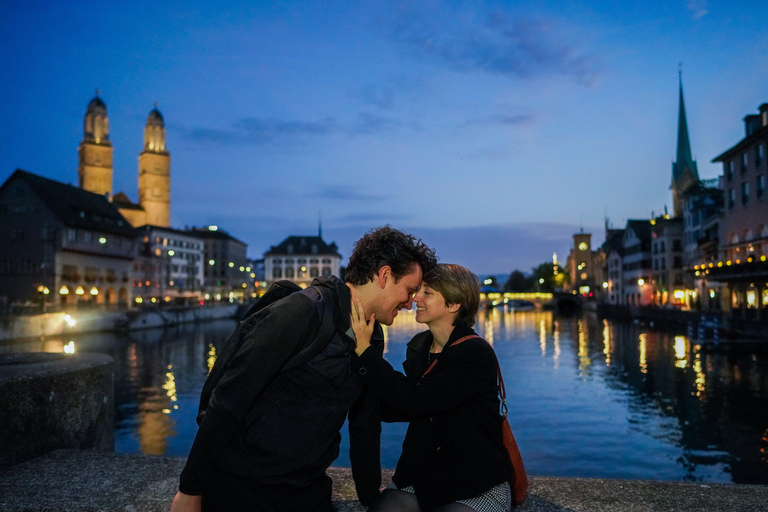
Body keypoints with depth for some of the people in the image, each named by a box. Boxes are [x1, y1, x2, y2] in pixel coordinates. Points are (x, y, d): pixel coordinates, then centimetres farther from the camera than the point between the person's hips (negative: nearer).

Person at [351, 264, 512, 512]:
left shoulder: (476, 354, -17)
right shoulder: (419, 346, 4)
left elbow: (413, 402, -24)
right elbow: (390, 410, 1)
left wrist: (365, 350, -22)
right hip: (421, 479, 5)